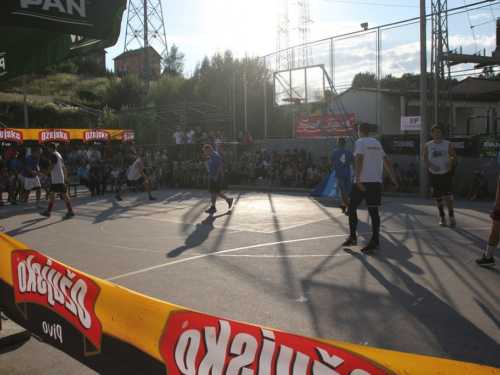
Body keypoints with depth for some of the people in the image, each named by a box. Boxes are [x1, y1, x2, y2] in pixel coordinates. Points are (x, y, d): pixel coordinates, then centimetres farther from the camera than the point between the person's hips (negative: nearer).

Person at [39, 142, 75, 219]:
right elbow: (63, 167, 19)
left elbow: (51, 167, -19)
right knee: (52, 193, 12)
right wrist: (66, 177, 20)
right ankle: (48, 211, 18)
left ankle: (70, 212, -11)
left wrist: (44, 175, -16)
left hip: (57, 179, -10)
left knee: (63, 194, -10)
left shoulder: (53, 155, -11)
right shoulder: (58, 155, 18)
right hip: (56, 179, 10)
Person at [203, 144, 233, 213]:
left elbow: (220, 167, -23)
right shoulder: (210, 157, 13)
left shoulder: (216, 156, -18)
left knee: (213, 192, -3)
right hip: (213, 177, 10)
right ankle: (228, 200, 24)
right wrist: (210, 174, 19)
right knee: (216, 192, 13)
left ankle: (213, 208, 7)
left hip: (216, 178, -10)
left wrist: (216, 176, -23)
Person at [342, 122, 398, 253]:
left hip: (363, 181, -5)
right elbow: (386, 161, 20)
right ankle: (375, 242, -4)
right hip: (376, 182, 6)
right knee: (373, 210, 2)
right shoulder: (377, 143, 17)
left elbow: (359, 161, -16)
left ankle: (352, 237, 12)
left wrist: (357, 180, -21)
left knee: (352, 208, 10)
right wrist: (393, 178, 28)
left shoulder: (360, 142, -3)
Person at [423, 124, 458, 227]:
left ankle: (451, 216, 8)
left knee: (447, 195, -9)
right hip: (434, 175, 1)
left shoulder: (448, 144, -4)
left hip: (446, 174, -1)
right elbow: (425, 159, 5)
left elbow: (454, 156, 4)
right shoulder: (427, 146, -2)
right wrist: (431, 166, -14)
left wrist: (451, 163, -17)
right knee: (438, 197, 7)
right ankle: (442, 217, 23)